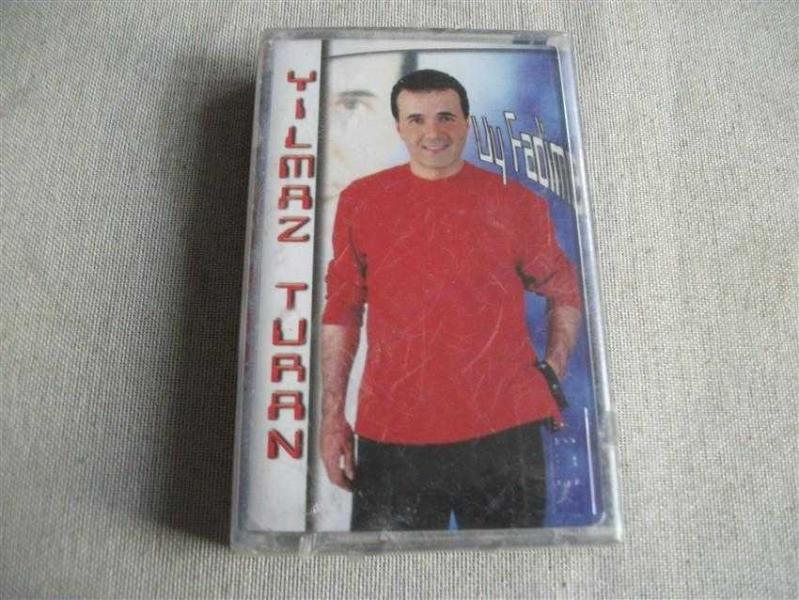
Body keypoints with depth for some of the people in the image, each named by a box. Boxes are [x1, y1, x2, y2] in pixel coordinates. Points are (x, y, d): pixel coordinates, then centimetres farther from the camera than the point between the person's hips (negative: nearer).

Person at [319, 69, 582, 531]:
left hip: (504, 430, 1)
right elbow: (342, 310, 7)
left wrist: (554, 370, 0)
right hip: (391, 436, 0)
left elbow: (564, 292, 14)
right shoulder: (361, 202, 4)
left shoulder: (515, 204, 2)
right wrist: (332, 416, 3)